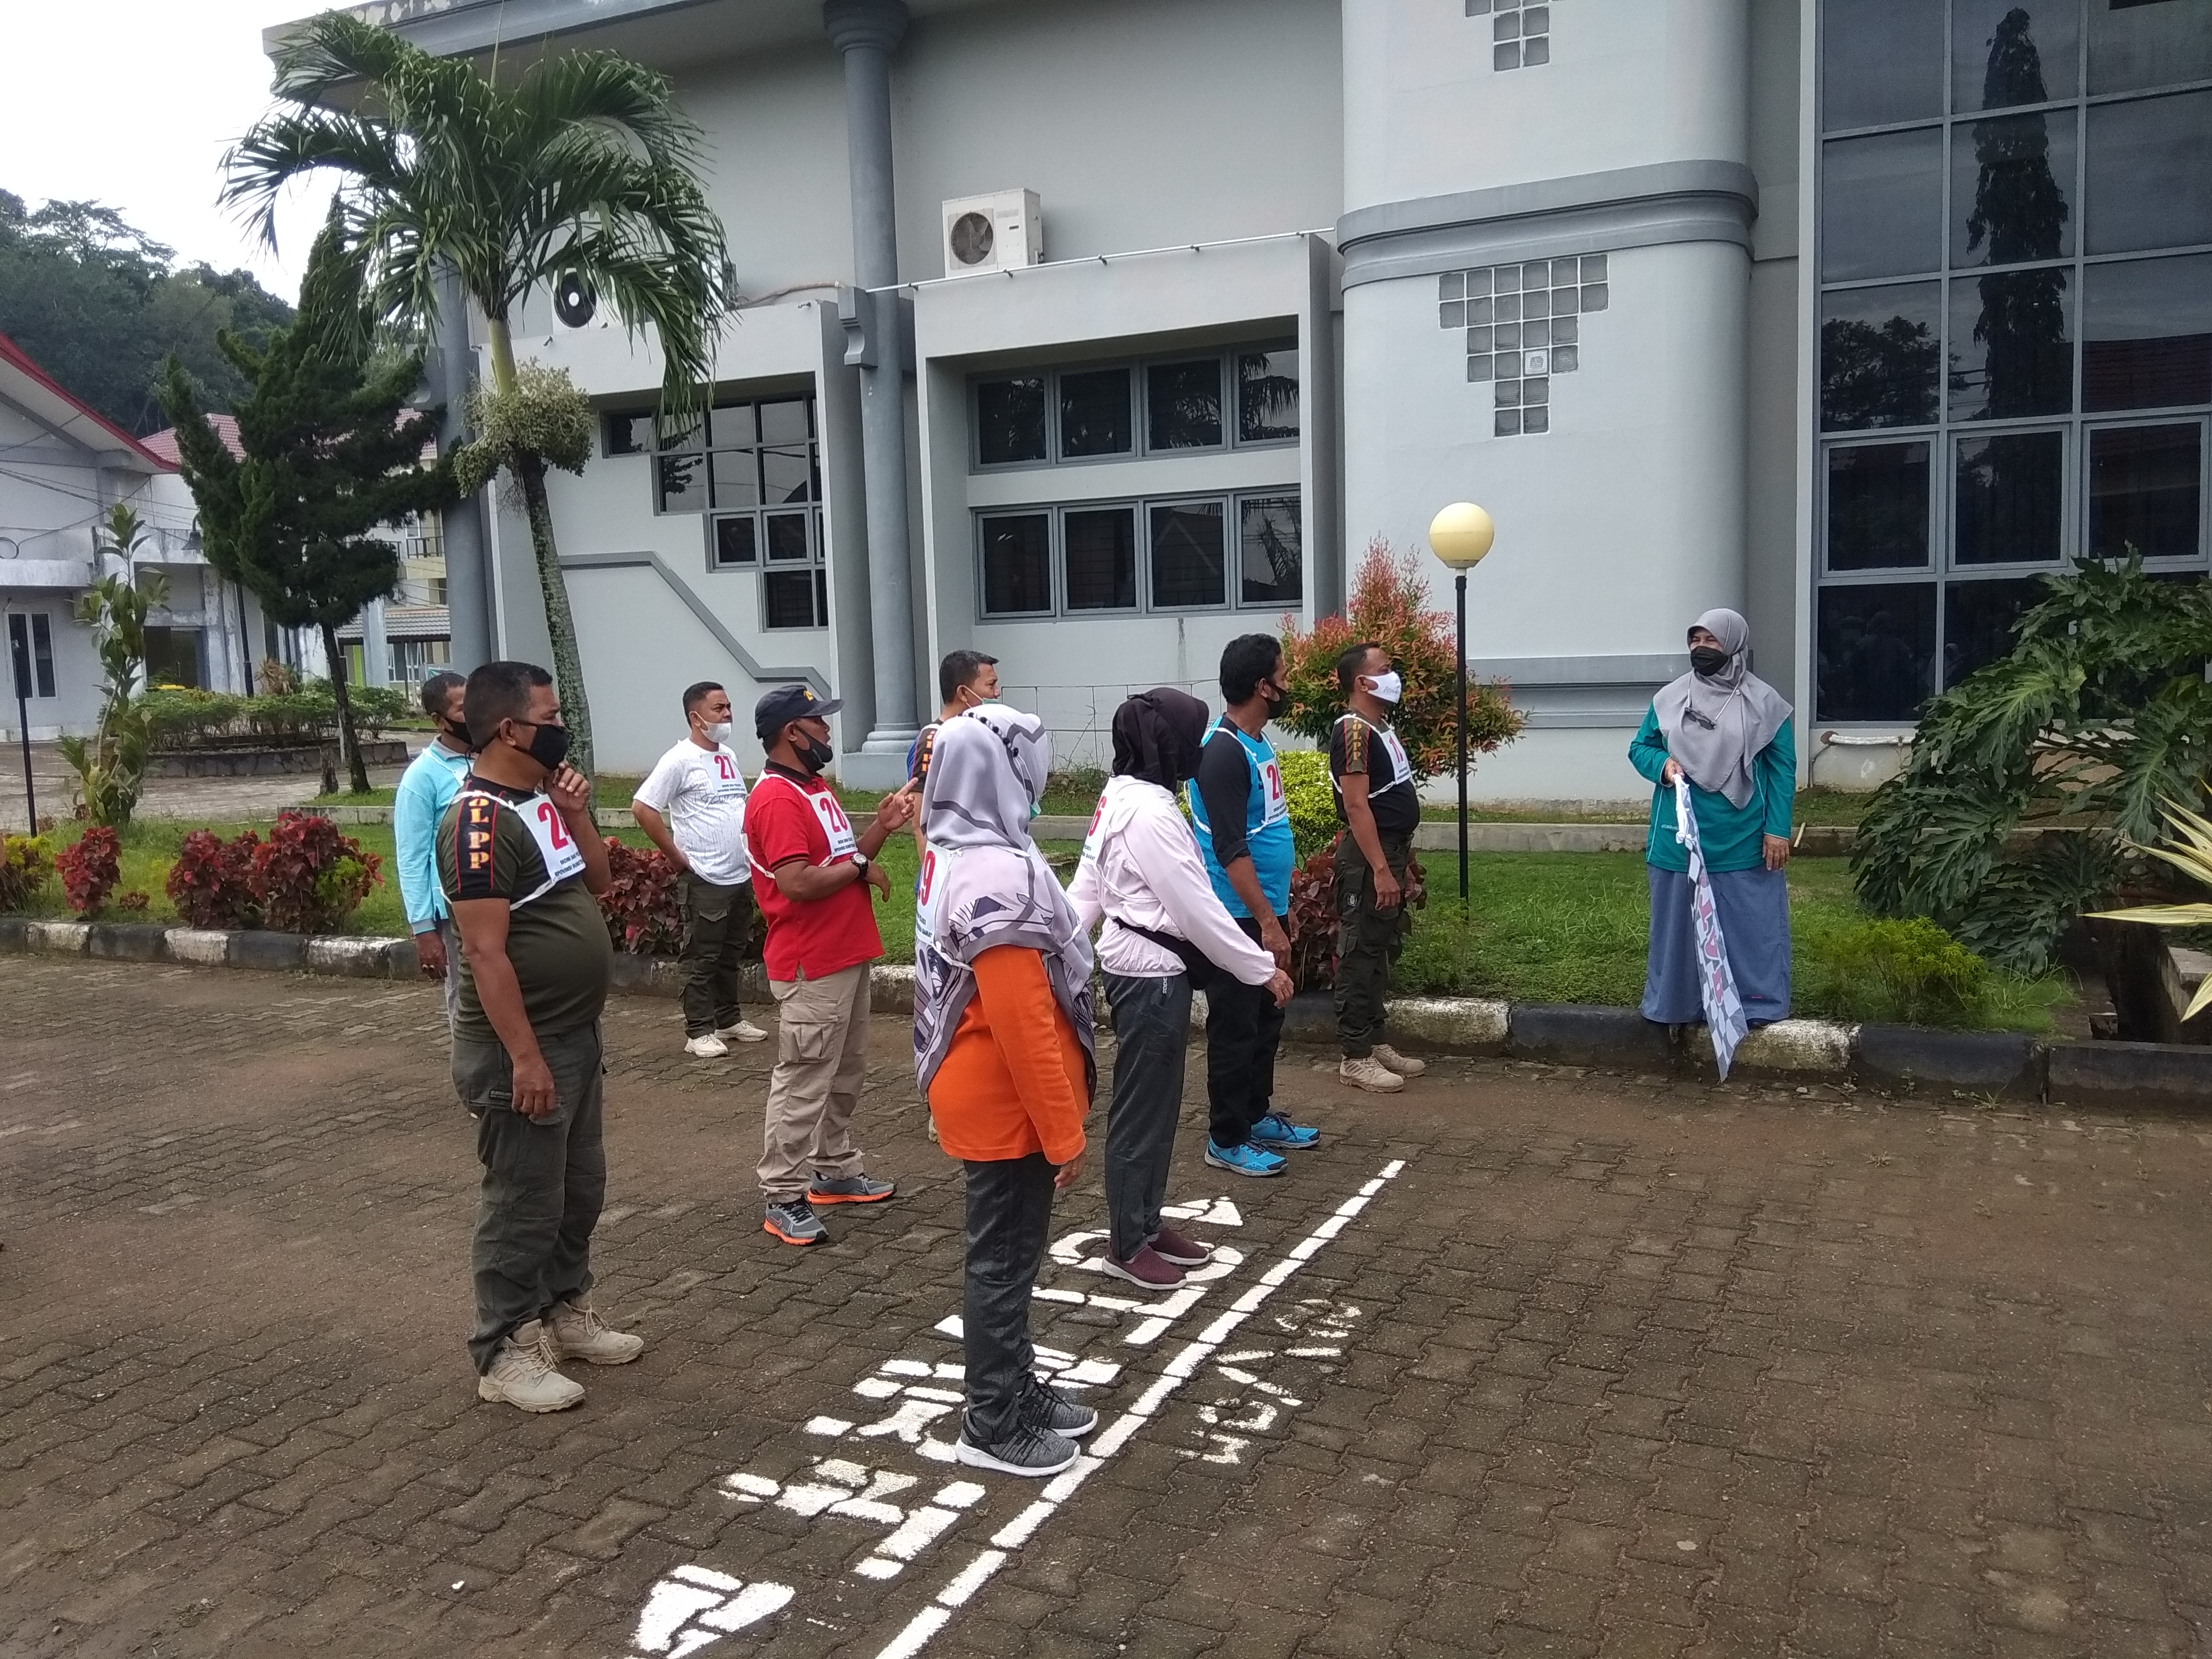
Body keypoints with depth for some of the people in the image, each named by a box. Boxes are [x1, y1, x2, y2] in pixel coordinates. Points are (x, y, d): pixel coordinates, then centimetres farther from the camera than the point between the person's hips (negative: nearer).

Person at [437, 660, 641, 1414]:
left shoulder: (543, 800, 8)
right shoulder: (480, 822, -21)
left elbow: (596, 884, 16)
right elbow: (486, 953, -23)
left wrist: (578, 814, 0)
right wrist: (525, 1056, -24)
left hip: (576, 1034, 10)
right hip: (522, 1047, -10)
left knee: (580, 1188, 20)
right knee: (523, 1203, 1)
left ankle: (566, 1310, 35)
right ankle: (505, 1352, 14)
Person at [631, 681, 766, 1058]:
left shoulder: (730, 756, 12)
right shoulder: (680, 760, -12)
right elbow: (642, 808, -16)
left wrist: (752, 856, 13)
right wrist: (678, 858, -14)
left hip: (742, 876, 8)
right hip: (705, 881, -8)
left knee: (731, 955, 16)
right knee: (702, 959, 0)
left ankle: (728, 1019, 27)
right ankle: (699, 1032, 7)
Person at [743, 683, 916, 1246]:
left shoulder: (817, 788, 15)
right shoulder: (776, 800, -18)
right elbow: (797, 883, -27)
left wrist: (881, 828, 3)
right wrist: (861, 868, -14)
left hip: (848, 957, 10)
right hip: (810, 969, -10)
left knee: (846, 1075, 18)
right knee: (802, 1084, -4)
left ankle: (837, 1172, 31)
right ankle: (782, 1200, 4)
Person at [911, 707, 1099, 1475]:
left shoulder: (951, 857, 5)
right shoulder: (1000, 876, -27)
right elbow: (1023, 1023, -27)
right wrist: (1064, 1131, -20)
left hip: (982, 1096, 10)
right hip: (1006, 1107, -10)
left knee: (1006, 1255, 20)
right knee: (1003, 1262, 5)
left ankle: (1016, 1390, 35)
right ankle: (993, 1426, 19)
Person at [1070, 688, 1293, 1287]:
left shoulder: (1122, 799, 8)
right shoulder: (1152, 813, -23)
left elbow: (1085, 885, 12)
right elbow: (1197, 910, -21)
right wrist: (1263, 968, -13)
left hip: (1139, 964, 10)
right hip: (1152, 973, -10)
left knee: (1156, 1103, 18)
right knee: (1142, 1108, 2)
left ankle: (1147, 1224, 30)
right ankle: (1126, 1245, 15)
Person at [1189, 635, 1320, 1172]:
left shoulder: (1258, 741, 10)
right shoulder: (1223, 752, -20)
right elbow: (1230, 849, -24)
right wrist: (1267, 922, -23)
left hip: (1265, 911, 9)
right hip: (1239, 918, -9)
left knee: (1266, 1021, 18)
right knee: (1235, 1028, 0)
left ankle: (1257, 1117, 31)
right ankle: (1226, 1140, 10)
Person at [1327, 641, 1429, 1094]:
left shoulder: (1380, 727, 15)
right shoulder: (1354, 731, -17)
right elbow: (1356, 806, -23)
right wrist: (1381, 870, -25)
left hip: (1390, 851, 10)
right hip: (1368, 858, -10)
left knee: (1381, 954, 15)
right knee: (1360, 957, -5)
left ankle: (1374, 1042, 23)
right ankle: (1355, 1057, 1)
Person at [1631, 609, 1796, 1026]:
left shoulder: (1764, 702, -2)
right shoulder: (1669, 697, 5)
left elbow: (1783, 769, -1)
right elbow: (1639, 747, 12)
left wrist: (1778, 829, -8)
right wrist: (1662, 764, -11)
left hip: (1743, 842, -2)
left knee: (1750, 924, 3)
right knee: (1680, 921, 10)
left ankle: (1758, 1004, 14)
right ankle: (1677, 1004, 21)